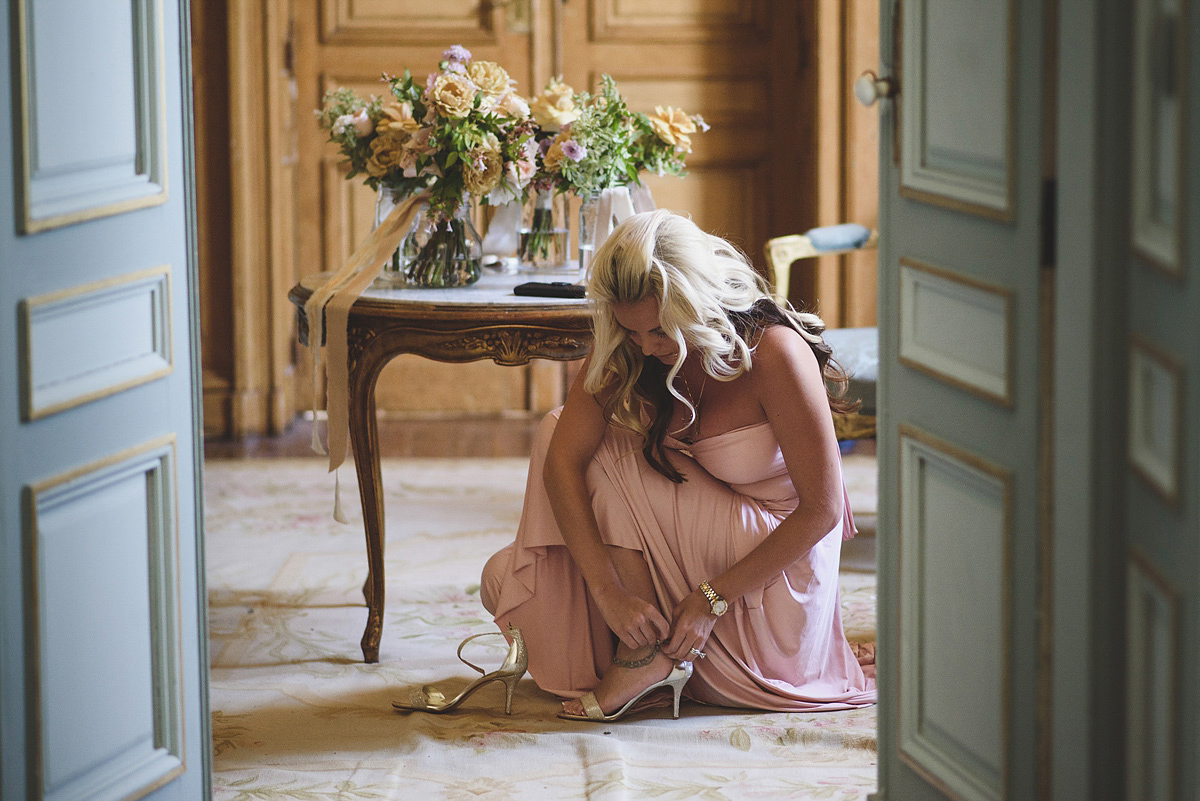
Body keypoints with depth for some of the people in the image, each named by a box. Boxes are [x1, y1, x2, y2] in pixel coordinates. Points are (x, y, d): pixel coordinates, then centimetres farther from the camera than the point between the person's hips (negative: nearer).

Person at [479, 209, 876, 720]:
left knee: (611, 453, -21)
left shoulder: (775, 353, -26)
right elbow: (560, 462, -19)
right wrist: (608, 589, -30)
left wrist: (714, 597, -24)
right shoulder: (625, 350, -10)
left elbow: (822, 510, -22)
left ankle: (650, 655, -18)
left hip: (772, 557, -6)